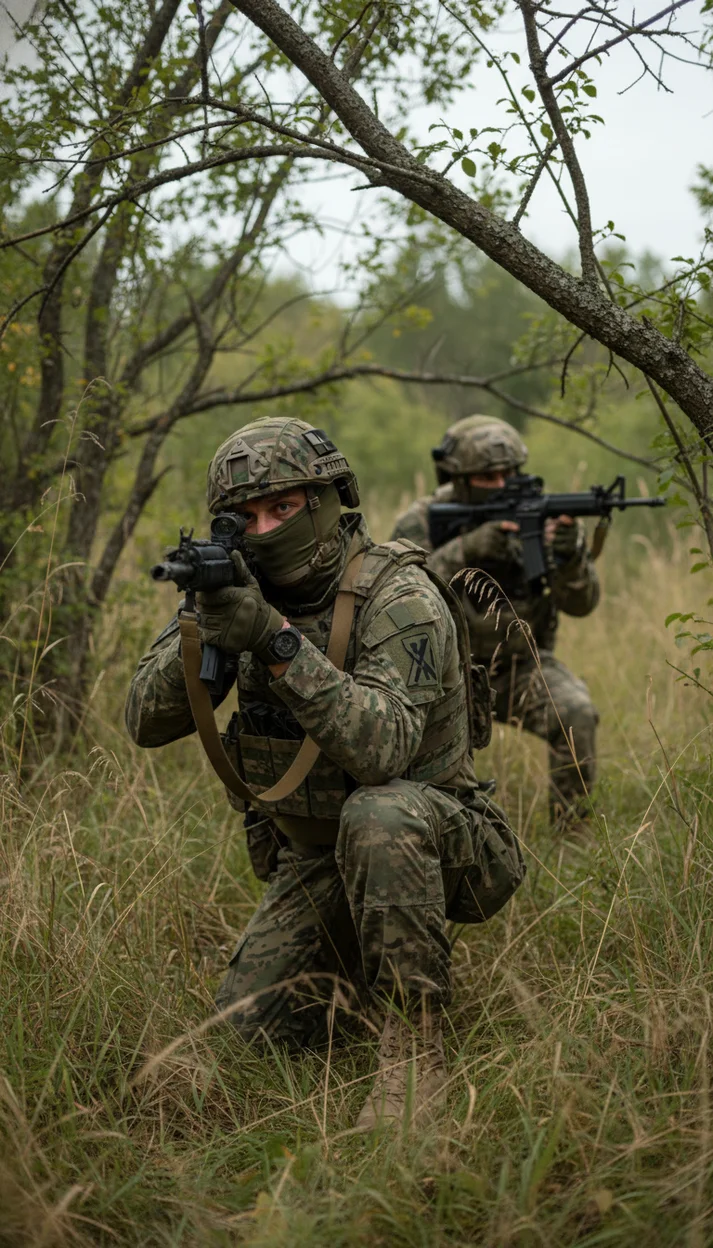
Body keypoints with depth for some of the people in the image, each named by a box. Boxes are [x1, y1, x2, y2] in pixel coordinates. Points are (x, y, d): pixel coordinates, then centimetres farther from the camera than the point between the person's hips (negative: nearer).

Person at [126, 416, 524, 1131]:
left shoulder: (399, 596, -21)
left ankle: (414, 1046, -27)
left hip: (432, 837, -6)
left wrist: (280, 641, -43)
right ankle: (358, 963, 25)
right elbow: (147, 723, -9)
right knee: (249, 1028, -5)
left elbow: (383, 748, -36)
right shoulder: (245, 594, -3)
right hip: (312, 860, 6)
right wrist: (201, 630, -28)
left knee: (378, 816, -39)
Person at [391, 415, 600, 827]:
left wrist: (571, 557, -34)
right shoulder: (421, 523, -9)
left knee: (576, 713, -28)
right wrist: (466, 550, -39)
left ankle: (571, 831, -9)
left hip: (522, 665, 1)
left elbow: (581, 603, -11)